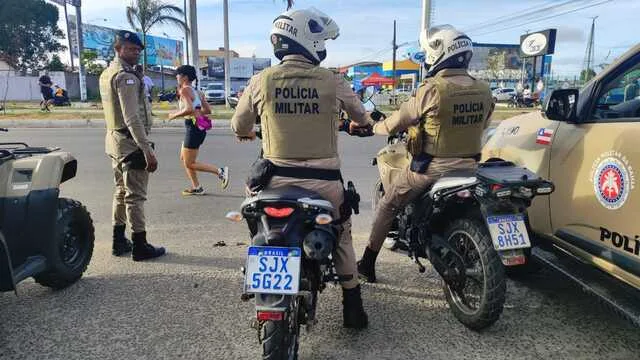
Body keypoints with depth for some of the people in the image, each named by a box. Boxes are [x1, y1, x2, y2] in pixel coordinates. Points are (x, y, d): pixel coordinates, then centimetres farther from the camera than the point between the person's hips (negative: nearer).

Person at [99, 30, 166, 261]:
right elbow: (132, 118, -23)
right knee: (135, 195, -5)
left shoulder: (106, 74, 16)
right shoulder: (126, 76, -15)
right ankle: (140, 246, 2)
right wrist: (147, 150, -26)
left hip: (114, 140, 10)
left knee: (122, 191, 17)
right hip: (131, 142, -10)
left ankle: (119, 241, 25)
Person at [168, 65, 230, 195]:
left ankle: (220, 171, -8)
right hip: (199, 127, 9)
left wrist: (175, 115, -11)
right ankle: (196, 187, 21)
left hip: (193, 128, -9)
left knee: (189, 164, -1)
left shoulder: (185, 90, -12)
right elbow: (207, 110, 13)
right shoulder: (197, 92, 14)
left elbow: (189, 109, -25)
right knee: (183, 158, 19)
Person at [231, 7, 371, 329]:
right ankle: (352, 308, 29)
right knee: (341, 236, 23)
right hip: (323, 181, 0)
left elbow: (239, 126, 9)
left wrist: (248, 133, 34)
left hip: (276, 180, 1)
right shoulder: (332, 82, -5)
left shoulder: (261, 81, -4)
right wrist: (357, 123, 39)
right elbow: (362, 116, 14)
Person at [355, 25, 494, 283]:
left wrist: (376, 127, 11)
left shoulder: (433, 89, -17)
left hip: (429, 168, -5)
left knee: (387, 207, 12)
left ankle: (367, 264, 20)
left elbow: (398, 122, -8)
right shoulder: (484, 91, 1)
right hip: (468, 166, 6)